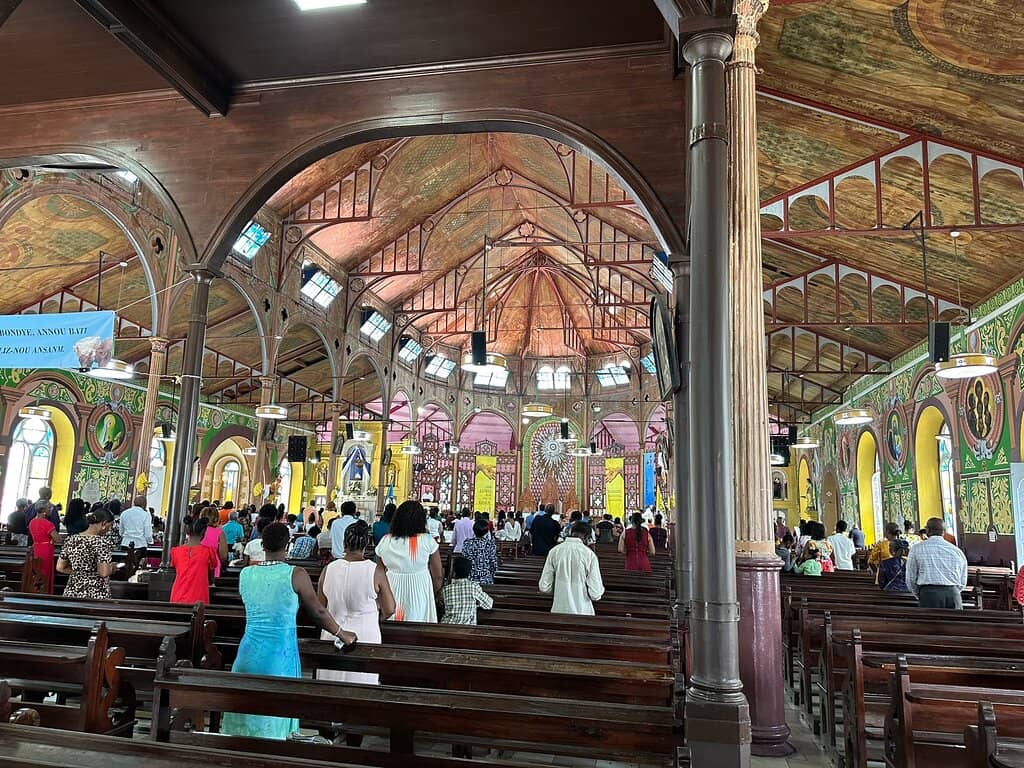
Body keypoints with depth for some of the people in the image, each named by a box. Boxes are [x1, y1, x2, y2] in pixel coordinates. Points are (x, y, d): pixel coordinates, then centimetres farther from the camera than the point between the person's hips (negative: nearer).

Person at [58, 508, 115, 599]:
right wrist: (111, 567, 0)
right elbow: (103, 572, -20)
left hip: (72, 593, 6)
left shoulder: (71, 540, 4)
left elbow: (60, 567, 9)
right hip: (96, 595, -6)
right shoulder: (102, 542, -15)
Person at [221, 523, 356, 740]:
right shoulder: (296, 575, -11)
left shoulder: (245, 574, 1)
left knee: (245, 718, 15)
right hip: (280, 657, -3)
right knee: (272, 721, 9)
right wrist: (342, 634, 17)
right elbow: (318, 612, 0)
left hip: (249, 654, 4)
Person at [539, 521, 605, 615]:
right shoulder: (589, 554, -11)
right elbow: (595, 594, -12)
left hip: (558, 611, 2)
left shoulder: (554, 551, -4)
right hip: (582, 612, -2)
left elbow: (544, 587, -1)